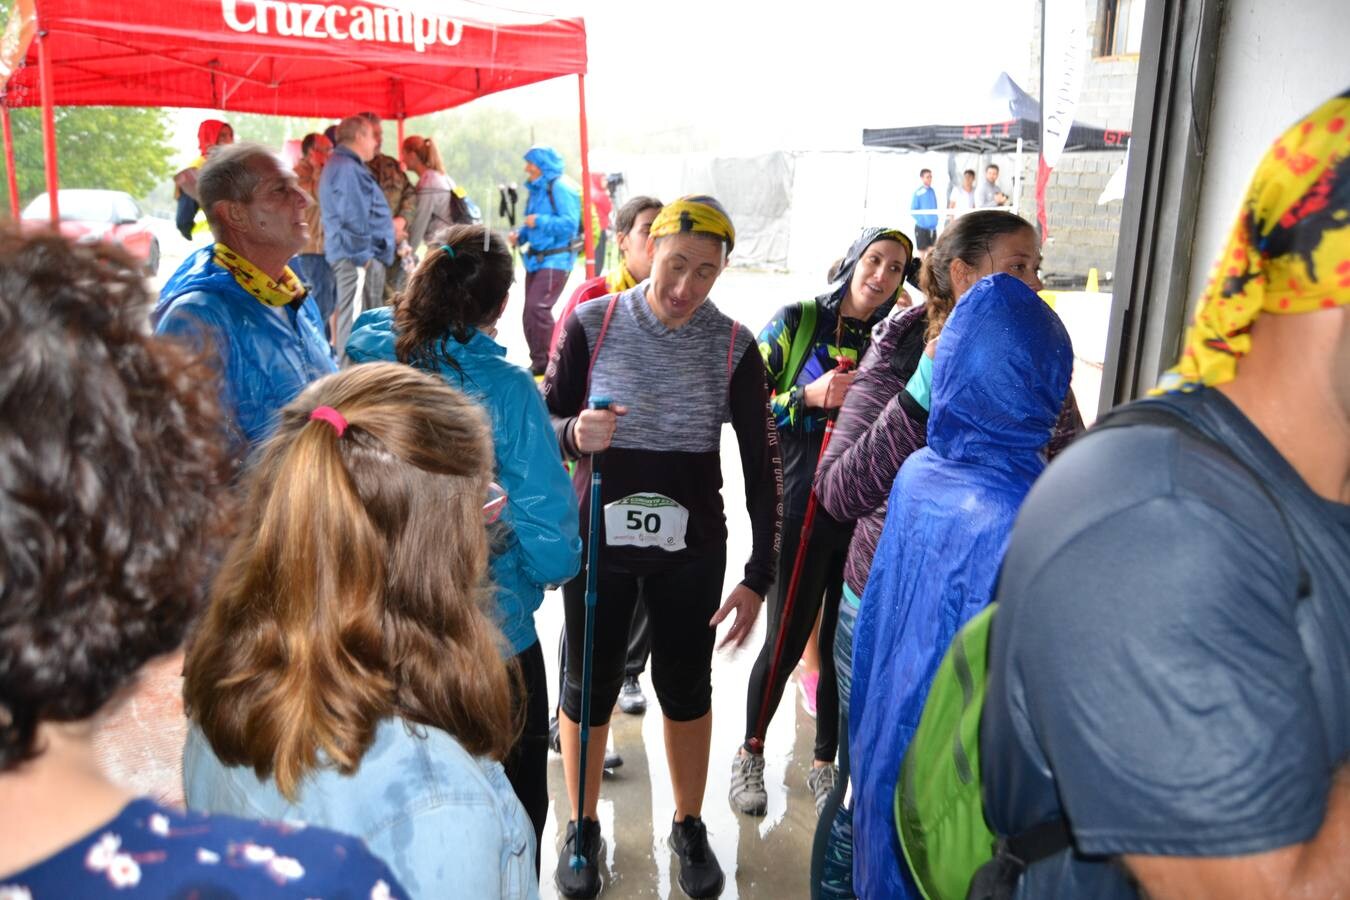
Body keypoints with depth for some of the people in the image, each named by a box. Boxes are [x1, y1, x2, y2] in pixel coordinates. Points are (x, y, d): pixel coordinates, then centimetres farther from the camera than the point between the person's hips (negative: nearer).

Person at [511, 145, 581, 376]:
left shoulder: (560, 187, -11)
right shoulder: (535, 189, 15)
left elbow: (570, 223, -20)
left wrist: (539, 221, -21)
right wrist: (521, 234, 7)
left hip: (555, 260, -9)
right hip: (536, 259, 9)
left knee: (537, 307, -19)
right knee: (530, 313, 10)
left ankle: (548, 362, -8)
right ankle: (539, 362, 21)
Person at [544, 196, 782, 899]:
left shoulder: (733, 347, -8)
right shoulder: (592, 324, -9)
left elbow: (761, 465, -5)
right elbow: (546, 423, -2)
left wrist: (759, 575, -7)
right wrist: (575, 434, -27)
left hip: (691, 549, 1)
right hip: (600, 540, 0)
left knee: (686, 687, 14)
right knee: (589, 685, 11)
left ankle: (689, 828, 37)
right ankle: (583, 828, 35)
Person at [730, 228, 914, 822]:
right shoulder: (797, 322, -1)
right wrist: (809, 396, -15)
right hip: (803, 509, -3)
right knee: (786, 640, 4)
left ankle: (825, 764, 31)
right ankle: (751, 753, 29)